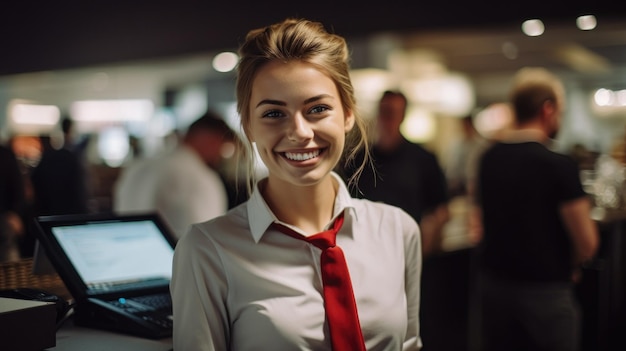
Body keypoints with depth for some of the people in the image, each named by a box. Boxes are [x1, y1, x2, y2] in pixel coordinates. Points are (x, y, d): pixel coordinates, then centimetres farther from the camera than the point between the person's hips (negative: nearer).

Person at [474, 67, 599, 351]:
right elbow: (587, 244, -14)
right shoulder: (559, 165, -16)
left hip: (493, 283, 6)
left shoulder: (488, 159, 3)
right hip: (546, 292, -6)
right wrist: (568, 267, 5)